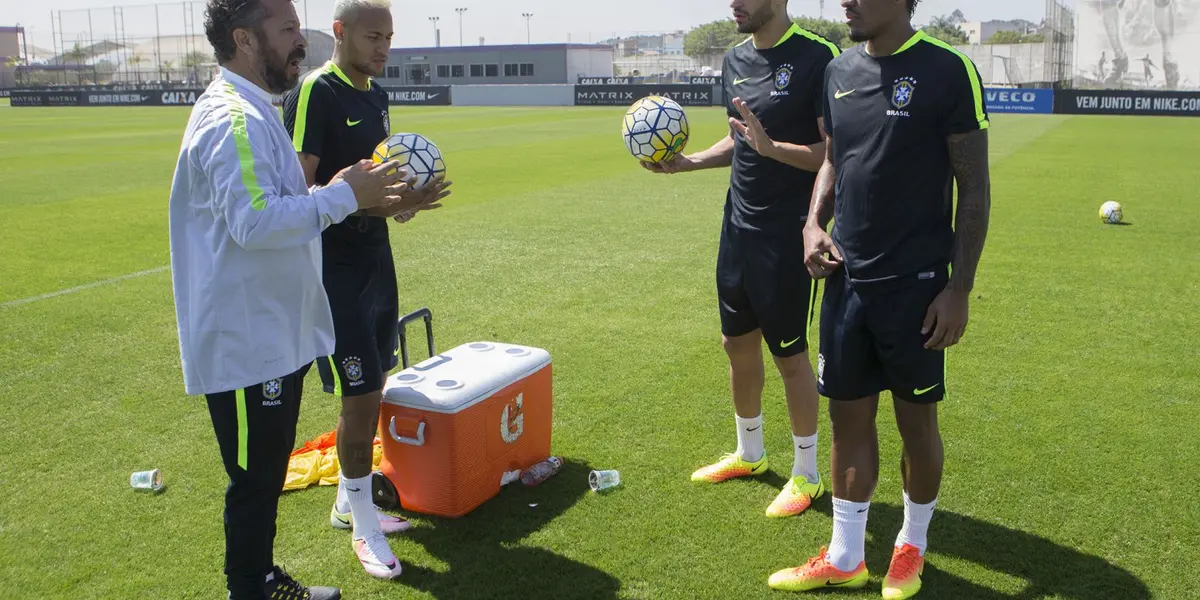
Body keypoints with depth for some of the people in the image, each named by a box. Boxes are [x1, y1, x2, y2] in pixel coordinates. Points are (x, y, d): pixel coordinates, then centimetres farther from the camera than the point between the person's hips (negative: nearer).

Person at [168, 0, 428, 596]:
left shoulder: (251, 112, 15)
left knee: (267, 471, 22)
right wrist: (343, 195, -24)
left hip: (273, 334, 11)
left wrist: (363, 196, 12)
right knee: (255, 479, 3)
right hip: (247, 341, -11)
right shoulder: (233, 120, -21)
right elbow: (255, 222, -32)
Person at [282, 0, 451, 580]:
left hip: (375, 254, 8)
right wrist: (367, 200, -32)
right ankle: (363, 525, 13)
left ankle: (349, 500, 32)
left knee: (372, 389, 15)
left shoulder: (376, 93, 11)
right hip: (333, 265, -8)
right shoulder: (313, 93, -16)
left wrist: (402, 196, 3)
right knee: (359, 396, -5)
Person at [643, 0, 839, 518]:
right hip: (738, 224, 8)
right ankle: (749, 454, 37)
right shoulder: (736, 60, 9)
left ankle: (806, 475, 21)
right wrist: (688, 163, 7)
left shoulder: (818, 57, -14)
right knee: (738, 343, 16)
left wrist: (771, 146, -30)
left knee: (790, 353, 3)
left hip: (787, 232, -8)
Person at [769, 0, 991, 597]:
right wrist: (814, 224, 1)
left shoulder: (947, 72, -10)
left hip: (913, 285, -5)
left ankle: (912, 547, 33)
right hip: (846, 279, 5)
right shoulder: (839, 71, 7)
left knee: (916, 419, 10)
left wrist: (960, 287, -12)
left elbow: (974, 187, -8)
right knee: (849, 417, 12)